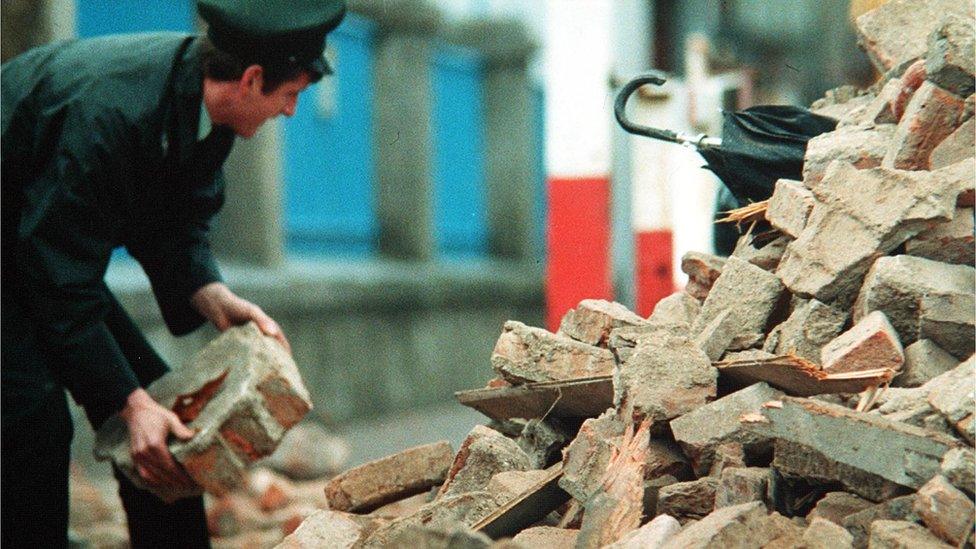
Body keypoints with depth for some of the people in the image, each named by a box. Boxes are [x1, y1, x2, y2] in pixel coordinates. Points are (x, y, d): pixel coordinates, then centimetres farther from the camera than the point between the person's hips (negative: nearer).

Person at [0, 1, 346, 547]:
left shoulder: (198, 92, -10)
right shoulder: (109, 112, -36)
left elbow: (176, 224, 1)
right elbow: (61, 279, -33)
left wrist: (215, 298, -18)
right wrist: (130, 403, -33)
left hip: (51, 250, 9)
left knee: (159, 407, 5)